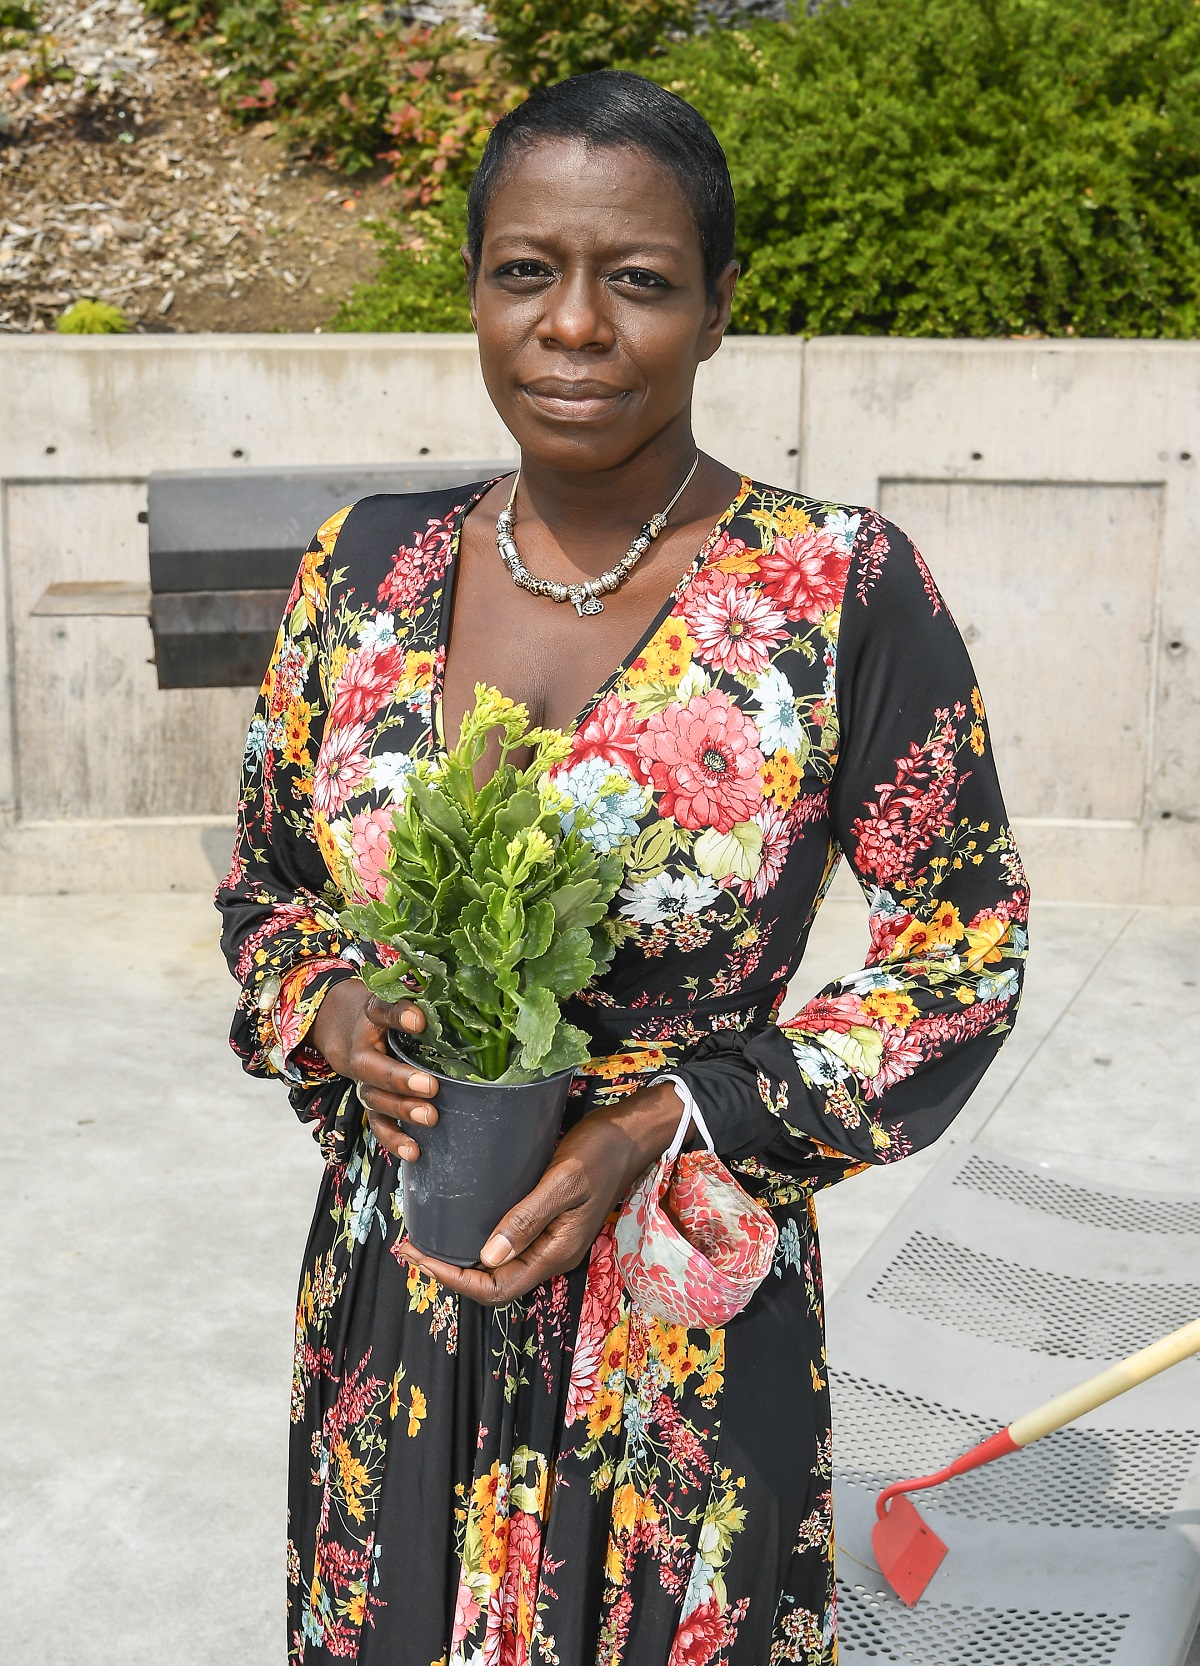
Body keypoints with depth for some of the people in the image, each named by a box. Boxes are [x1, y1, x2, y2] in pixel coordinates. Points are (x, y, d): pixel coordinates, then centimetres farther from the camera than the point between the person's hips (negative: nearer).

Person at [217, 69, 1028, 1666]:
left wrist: (659, 1124, -18)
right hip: (391, 1306, 4)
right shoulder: (369, 568, -2)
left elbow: (959, 958, -8)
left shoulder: (846, 593, -14)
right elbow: (268, 883, 10)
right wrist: (333, 1021, -12)